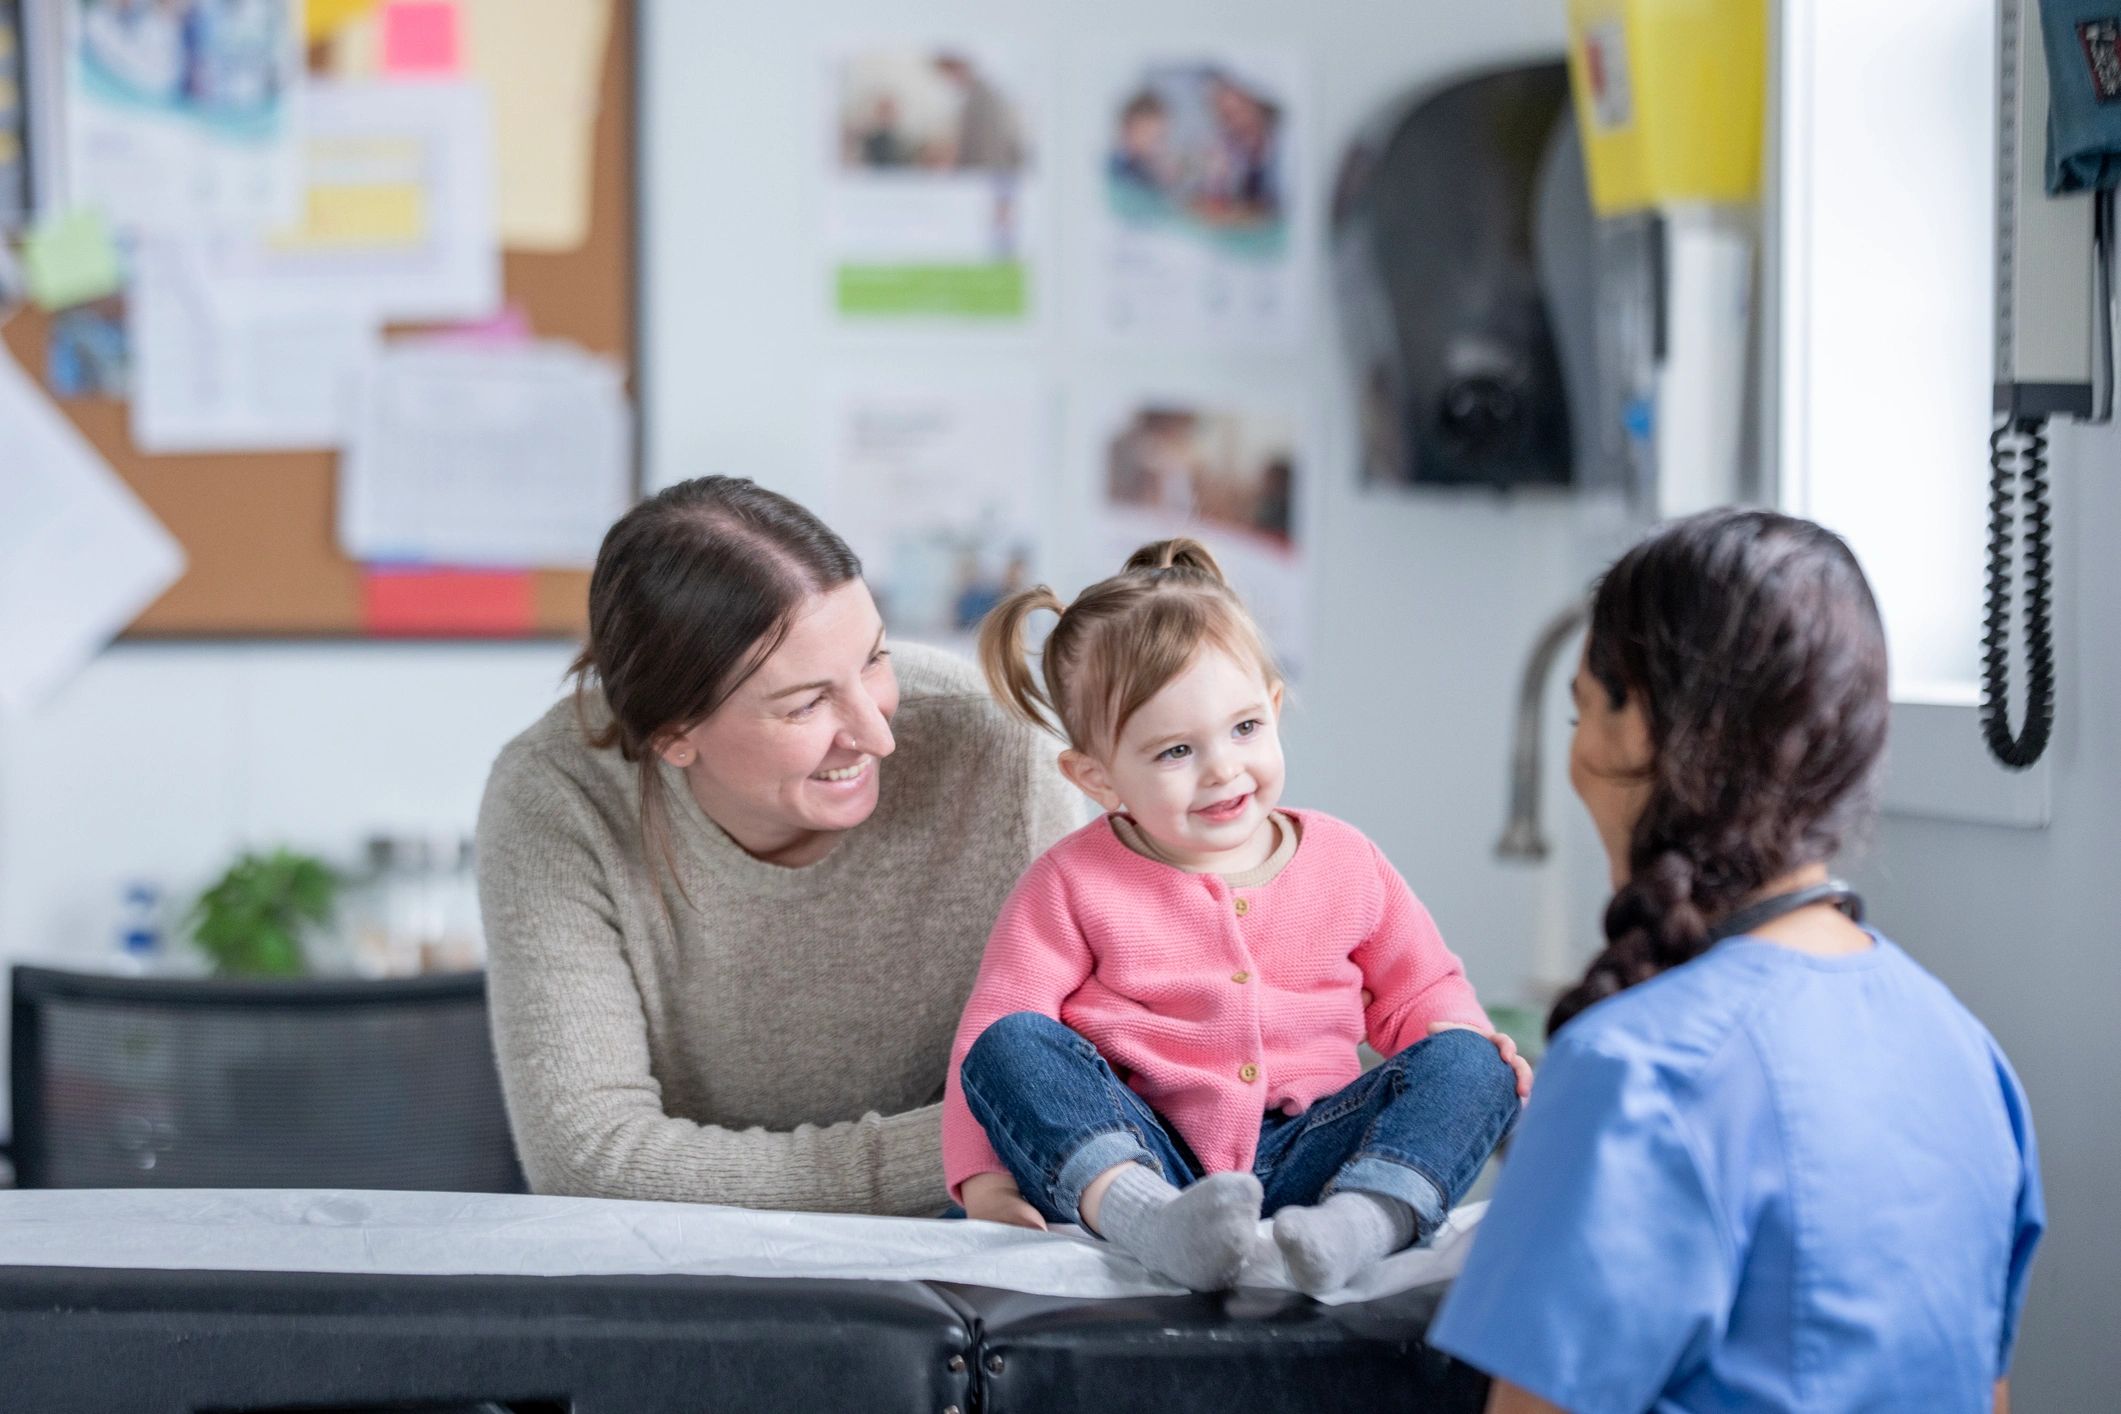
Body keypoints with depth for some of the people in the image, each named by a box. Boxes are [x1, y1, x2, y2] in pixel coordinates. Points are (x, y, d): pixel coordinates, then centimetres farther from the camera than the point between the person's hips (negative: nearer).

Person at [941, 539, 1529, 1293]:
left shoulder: (1344, 862, 10)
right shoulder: (1073, 885, 2)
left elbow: (1417, 992, 19)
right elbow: (992, 1028, -1)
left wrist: (1471, 1047, -4)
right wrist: (982, 1176, -15)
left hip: (1296, 1162, 2)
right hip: (1127, 1158, -2)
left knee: (1466, 1065, -17)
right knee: (1012, 1043, -24)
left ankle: (1357, 1222, -47)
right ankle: (1151, 1223, -50)